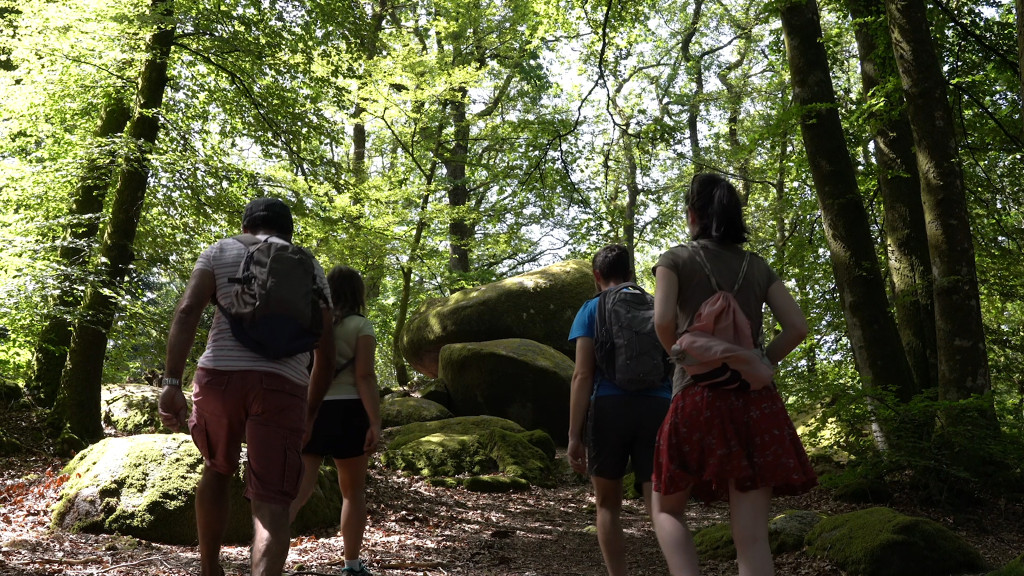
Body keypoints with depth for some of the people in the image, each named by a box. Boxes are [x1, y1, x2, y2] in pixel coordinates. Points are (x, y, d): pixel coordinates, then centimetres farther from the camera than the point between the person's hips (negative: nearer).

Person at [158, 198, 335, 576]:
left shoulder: (221, 251, 17)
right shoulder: (310, 267, 20)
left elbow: (187, 311, -2)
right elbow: (326, 353, 15)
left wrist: (171, 383, -7)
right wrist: (310, 413, 26)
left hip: (220, 375, 1)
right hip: (282, 386, -1)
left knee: (217, 471, 27)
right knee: (271, 504, -3)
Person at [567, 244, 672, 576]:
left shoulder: (592, 310, 8)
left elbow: (583, 375, -3)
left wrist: (574, 435, -6)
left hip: (609, 408, -2)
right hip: (657, 409, 2)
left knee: (608, 505, 14)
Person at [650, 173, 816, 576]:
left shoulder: (676, 259, 4)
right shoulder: (758, 267, 14)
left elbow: (663, 320, -12)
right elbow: (798, 327, 5)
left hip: (698, 399, -3)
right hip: (755, 402, 3)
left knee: (667, 507, 16)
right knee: (753, 537, -1)